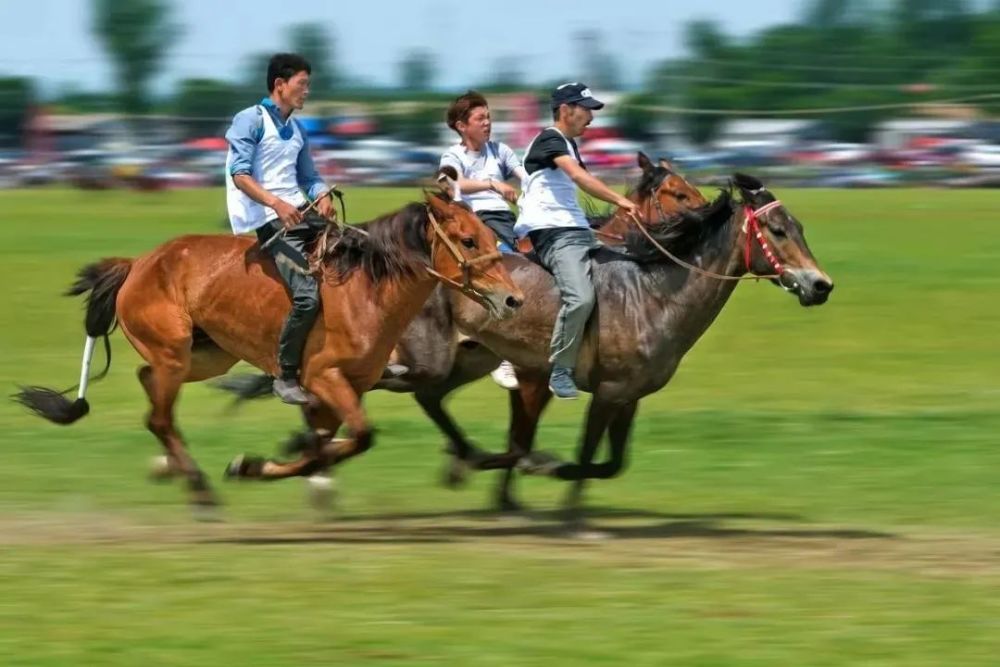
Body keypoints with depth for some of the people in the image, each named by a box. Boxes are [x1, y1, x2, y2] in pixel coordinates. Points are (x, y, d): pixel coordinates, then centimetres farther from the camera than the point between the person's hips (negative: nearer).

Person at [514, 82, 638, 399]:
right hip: (554, 234, -10)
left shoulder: (568, 145, 24)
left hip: (580, 231, 10)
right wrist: (619, 200, -26)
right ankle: (560, 371, -17)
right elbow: (578, 175, -20)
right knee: (580, 298, -28)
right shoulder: (549, 139, -6)